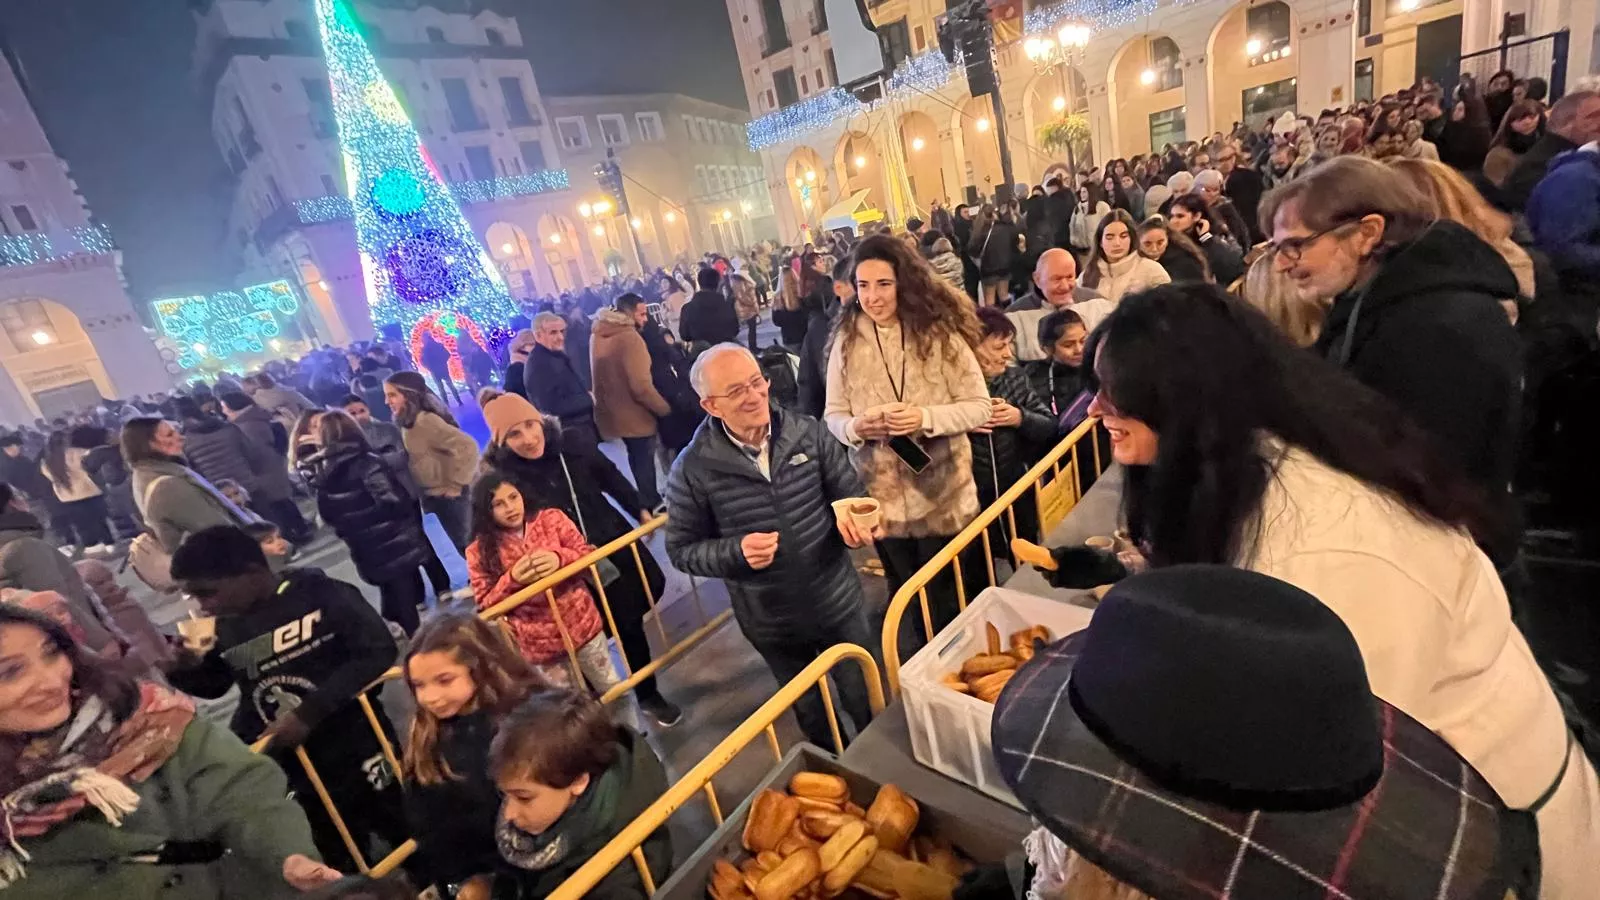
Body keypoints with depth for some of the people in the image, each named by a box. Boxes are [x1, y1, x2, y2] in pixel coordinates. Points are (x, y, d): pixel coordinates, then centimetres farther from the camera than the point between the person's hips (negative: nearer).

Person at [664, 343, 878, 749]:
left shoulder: (808, 433, -12)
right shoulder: (693, 469, -17)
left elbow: (852, 491, -2)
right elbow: (681, 549, -9)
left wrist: (851, 513, -25)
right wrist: (737, 551, -27)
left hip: (838, 604, 1)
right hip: (771, 624, -1)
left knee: (867, 704, 23)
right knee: (811, 716, 26)